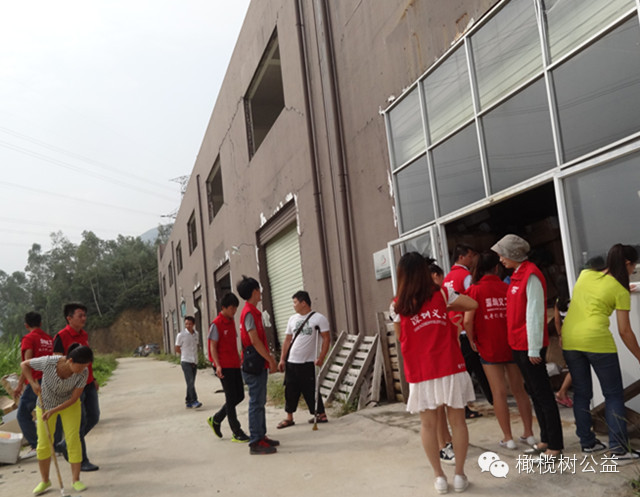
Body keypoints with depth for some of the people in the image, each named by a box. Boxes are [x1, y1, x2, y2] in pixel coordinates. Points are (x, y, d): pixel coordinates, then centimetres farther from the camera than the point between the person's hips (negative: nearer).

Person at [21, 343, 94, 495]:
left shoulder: (83, 372, -30)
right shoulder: (49, 362, -34)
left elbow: (74, 398, -22)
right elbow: (24, 364, -16)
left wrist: (53, 411, -29)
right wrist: (33, 383, -26)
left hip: (69, 404, 0)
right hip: (45, 403, 0)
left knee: (73, 439, -9)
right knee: (44, 443, 1)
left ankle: (76, 480, 5)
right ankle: (45, 481, 22)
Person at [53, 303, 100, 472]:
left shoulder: (84, 335, 10)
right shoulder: (61, 337, -14)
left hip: (88, 384, 8)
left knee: (93, 417, 10)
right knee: (80, 422, -1)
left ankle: (66, 445, 30)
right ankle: (82, 461, 13)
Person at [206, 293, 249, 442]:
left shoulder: (231, 322, 13)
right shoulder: (216, 324, -11)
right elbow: (213, 346, -12)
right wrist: (217, 365, -20)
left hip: (234, 365, 8)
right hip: (224, 367, -8)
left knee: (239, 396, 11)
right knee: (231, 398, -3)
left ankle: (216, 419, 26)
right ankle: (237, 433, 5)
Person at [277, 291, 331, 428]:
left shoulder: (319, 318, -6)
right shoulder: (292, 319, 11)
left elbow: (326, 339, -9)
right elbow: (287, 340, 14)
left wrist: (321, 358, -17)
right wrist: (282, 359, 9)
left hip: (308, 363, -5)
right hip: (291, 362, 5)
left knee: (311, 390, 0)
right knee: (290, 390, 7)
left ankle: (321, 414, 16)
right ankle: (289, 417, 17)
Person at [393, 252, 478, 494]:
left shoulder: (399, 305, -3)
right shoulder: (441, 294, -2)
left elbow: (399, 336, 7)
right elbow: (473, 304, 3)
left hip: (420, 373, 0)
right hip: (450, 368, 1)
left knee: (428, 424, 10)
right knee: (457, 421, 10)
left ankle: (439, 477, 16)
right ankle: (459, 475, 16)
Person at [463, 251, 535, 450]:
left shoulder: (475, 289, -9)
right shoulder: (507, 288, -1)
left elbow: (468, 320, -17)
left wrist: (472, 340, -2)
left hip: (489, 349, -3)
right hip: (512, 346, 3)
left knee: (499, 393, 5)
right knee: (519, 390, 14)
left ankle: (508, 438, 10)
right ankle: (529, 433, 21)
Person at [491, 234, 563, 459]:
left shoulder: (530, 275, -16)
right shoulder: (518, 275, 12)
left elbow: (535, 313, -19)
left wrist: (534, 348, -18)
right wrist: (520, 343, 16)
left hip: (530, 346, -9)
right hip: (519, 345, 9)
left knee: (543, 394, -1)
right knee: (534, 392, 15)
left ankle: (555, 445, 8)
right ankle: (545, 440, 26)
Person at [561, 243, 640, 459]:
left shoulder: (585, 274, 12)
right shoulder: (620, 291, -1)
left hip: (569, 339, 5)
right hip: (597, 341, -5)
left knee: (581, 393, 16)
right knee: (613, 395, 8)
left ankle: (587, 441, 24)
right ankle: (619, 447, 7)